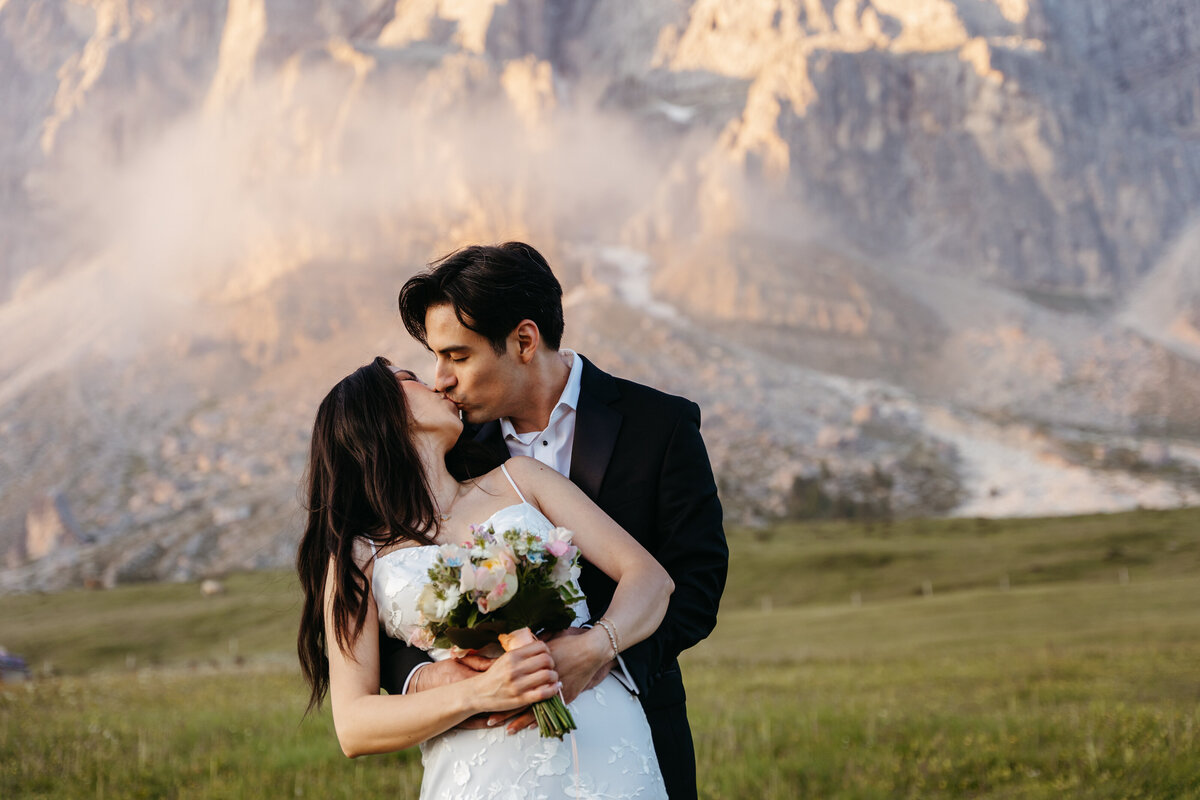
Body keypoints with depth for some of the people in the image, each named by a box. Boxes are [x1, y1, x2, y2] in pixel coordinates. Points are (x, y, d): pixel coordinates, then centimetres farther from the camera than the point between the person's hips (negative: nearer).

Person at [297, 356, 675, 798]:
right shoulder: (358, 556, 8)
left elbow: (651, 577, 6)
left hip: (604, 748, 2)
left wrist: (593, 647, -15)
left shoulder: (518, 479, 14)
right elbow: (353, 727, -1)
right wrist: (476, 694, -17)